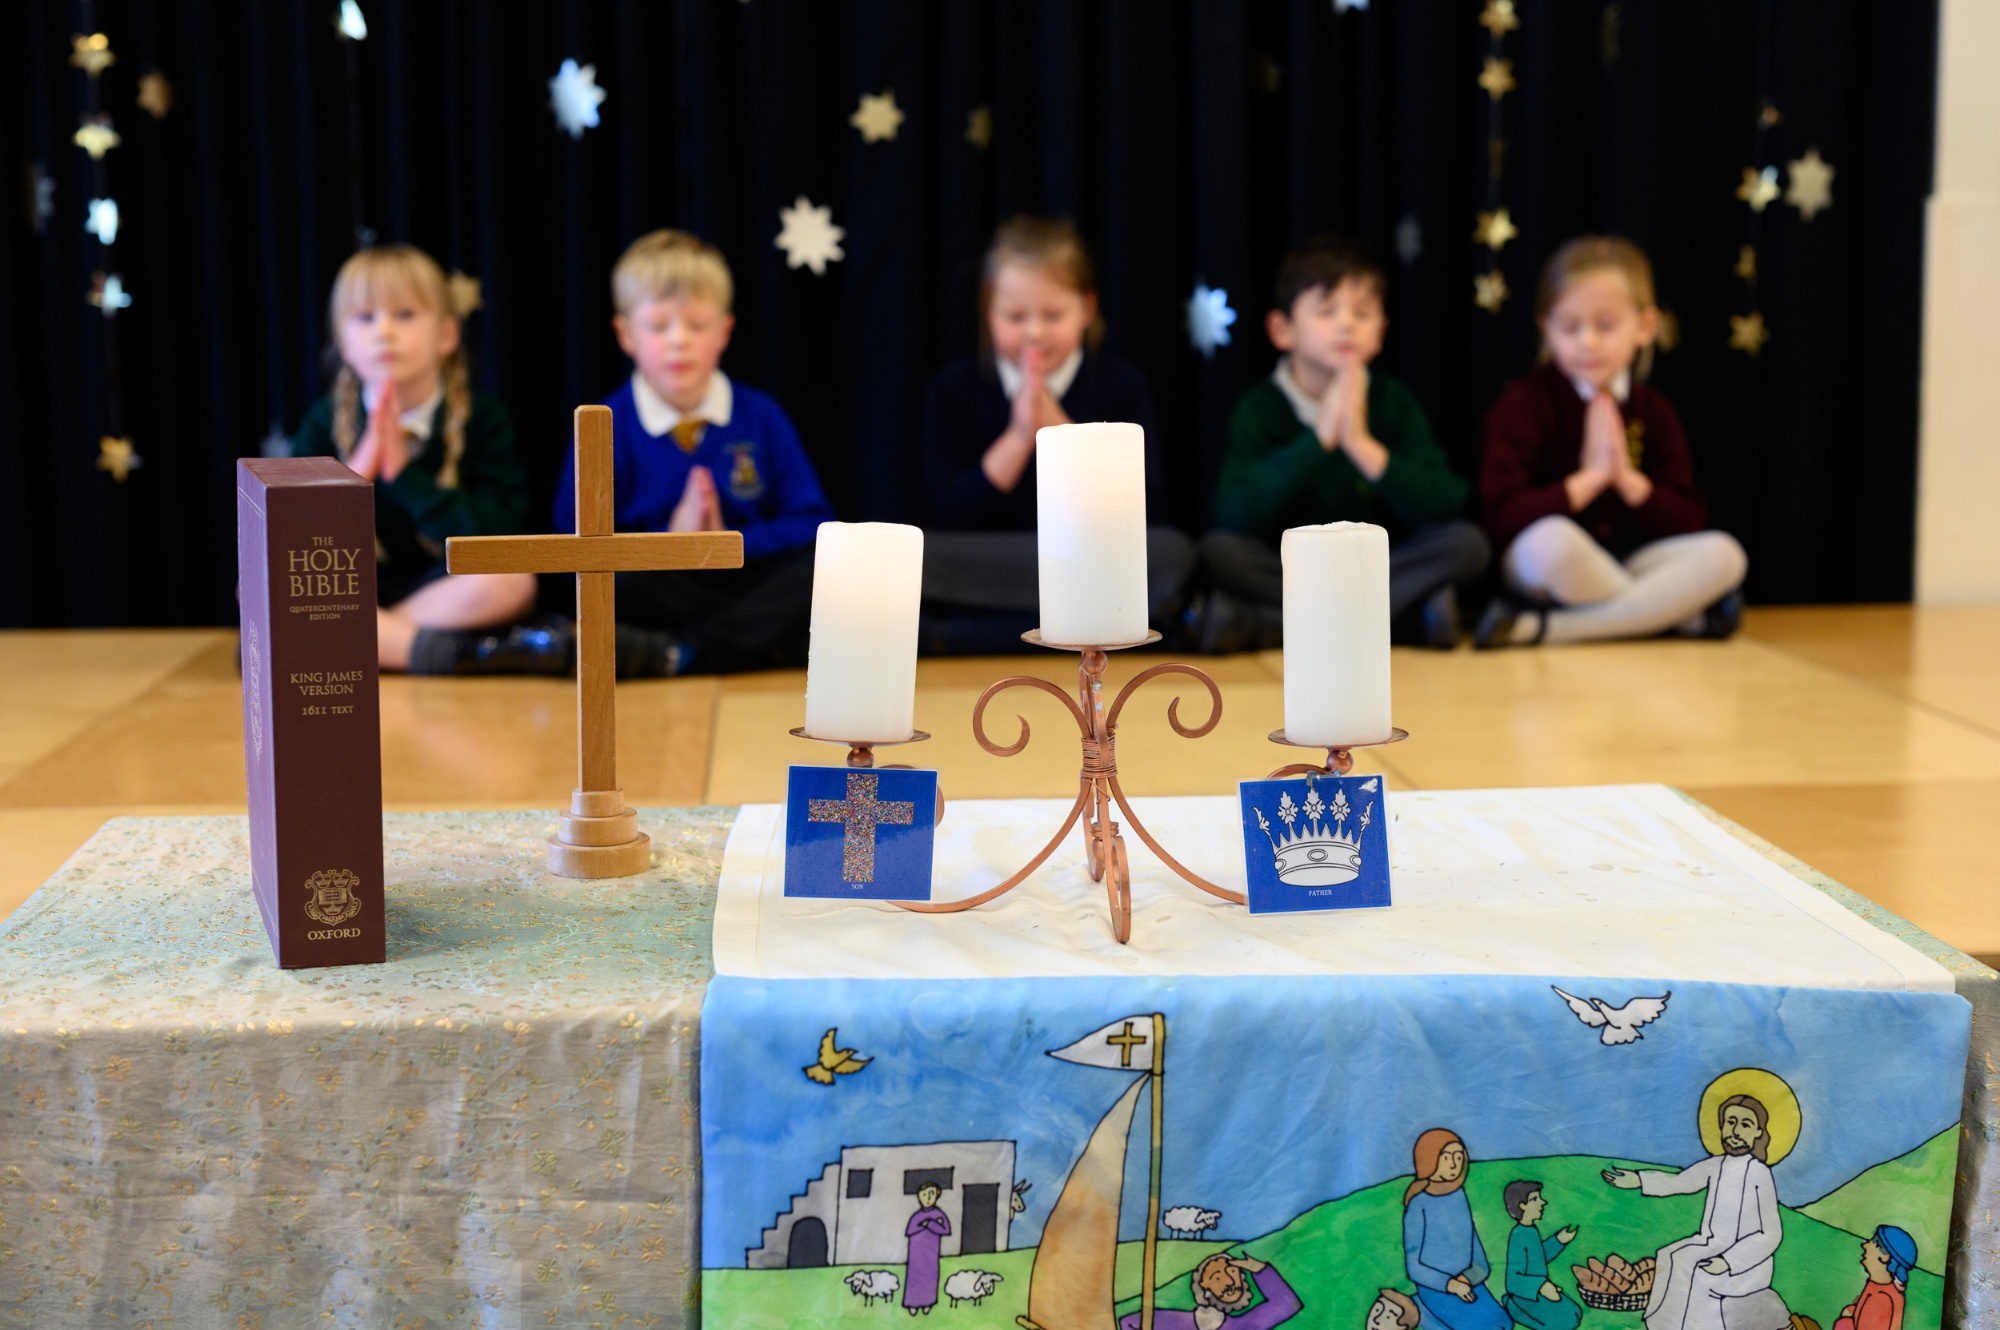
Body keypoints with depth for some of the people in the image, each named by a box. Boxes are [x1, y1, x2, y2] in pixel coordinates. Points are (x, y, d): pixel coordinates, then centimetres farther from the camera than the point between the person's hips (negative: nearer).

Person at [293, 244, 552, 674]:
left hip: (450, 595, -2)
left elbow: (495, 540, -16)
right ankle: (440, 650, -31)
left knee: (510, 580, -34)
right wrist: (357, 471, -17)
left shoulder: (482, 420, -4)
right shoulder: (327, 421, 3)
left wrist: (406, 474, -19)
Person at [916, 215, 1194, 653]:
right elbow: (942, 519, -3)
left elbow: (1143, 511, -4)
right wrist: (1017, 440, -12)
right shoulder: (953, 392, 7)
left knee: (1173, 549, -32)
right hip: (982, 576, 0)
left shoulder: (1122, 387, 7)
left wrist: (1061, 432, -12)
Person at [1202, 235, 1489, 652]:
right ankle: (1408, 610, -26)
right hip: (1285, 573, -2)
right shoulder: (1262, 408, -5)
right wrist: (1319, 437, -23)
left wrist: (1363, 445, -21)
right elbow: (1235, 514, -21)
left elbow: (1446, 506, -12)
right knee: (1219, 549, -30)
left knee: (1467, 542, -21)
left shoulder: (1395, 403, 2)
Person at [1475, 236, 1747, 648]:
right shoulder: (1526, 404, -7)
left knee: (1723, 555, -21)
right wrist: (1589, 479, -19)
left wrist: (1629, 480, -14)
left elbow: (1688, 522, 2)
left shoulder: (1653, 413, 8)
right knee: (1551, 540, -40)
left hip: (1628, 564, 5)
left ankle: (1542, 627, -25)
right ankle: (1684, 616, -17)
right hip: (1543, 570, -5)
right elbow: (1501, 517, -18)